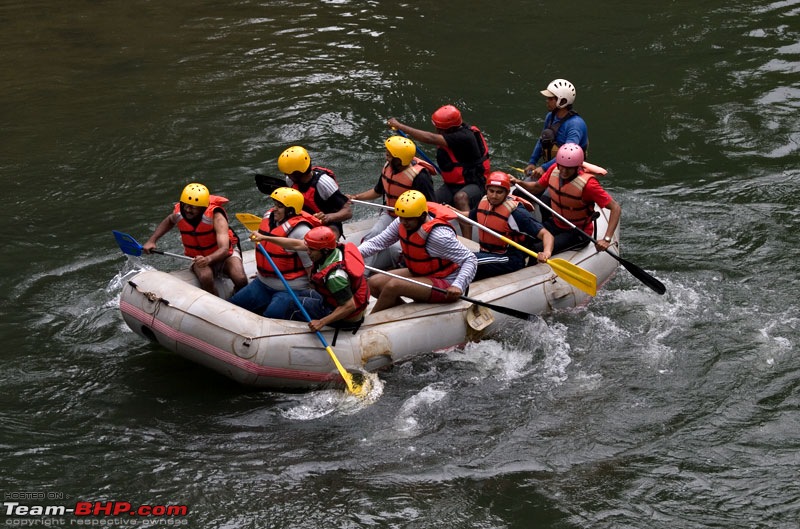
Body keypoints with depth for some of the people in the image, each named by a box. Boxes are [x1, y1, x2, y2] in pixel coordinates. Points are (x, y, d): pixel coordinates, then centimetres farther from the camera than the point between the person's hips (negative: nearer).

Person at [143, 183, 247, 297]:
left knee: (241, 280, -30)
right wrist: (152, 241, 2)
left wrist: (208, 259, -59)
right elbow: (168, 222, 14)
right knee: (205, 278, -35)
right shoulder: (178, 212, -14)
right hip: (199, 257, 2)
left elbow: (224, 249, -38)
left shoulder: (216, 217, -28)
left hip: (225, 254, -2)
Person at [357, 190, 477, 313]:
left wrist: (458, 286, -40)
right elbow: (378, 242, -2)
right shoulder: (401, 224, -7)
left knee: (393, 285, -26)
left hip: (444, 285, -9)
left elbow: (470, 260, -26)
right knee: (374, 283, -1)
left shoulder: (439, 236, -29)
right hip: (418, 274, 9)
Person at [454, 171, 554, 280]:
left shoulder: (516, 212, -16)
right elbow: (470, 216, 31)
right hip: (486, 254, 7)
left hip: (510, 260, -7)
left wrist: (546, 252, -41)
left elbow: (546, 234, -21)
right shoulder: (484, 202, 6)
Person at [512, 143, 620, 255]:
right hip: (556, 224, 6)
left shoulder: (587, 184, -26)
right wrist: (519, 183, -10)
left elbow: (616, 208, -24)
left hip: (578, 233, -6)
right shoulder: (554, 170, -9)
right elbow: (537, 187, 11)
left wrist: (607, 239, -33)